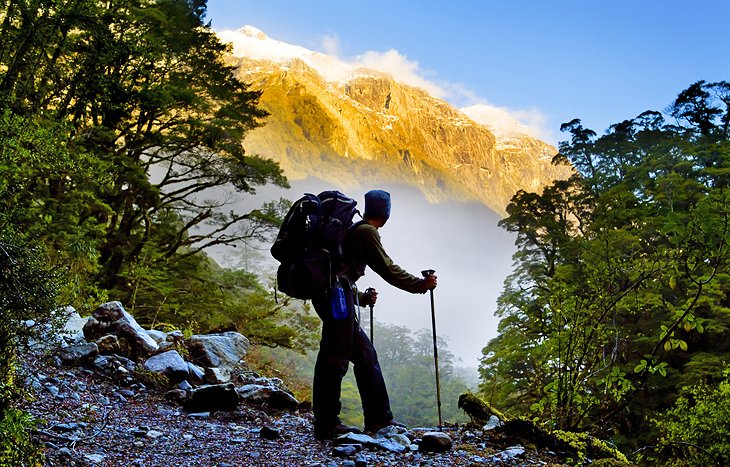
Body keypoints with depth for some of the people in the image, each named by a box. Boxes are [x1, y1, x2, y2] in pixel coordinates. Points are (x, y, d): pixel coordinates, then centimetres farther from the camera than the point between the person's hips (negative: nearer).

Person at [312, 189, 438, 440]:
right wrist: (421, 284, 2)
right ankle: (327, 425, -6)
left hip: (328, 295, 10)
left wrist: (362, 298, 40)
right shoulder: (366, 231, -3)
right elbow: (387, 269, -7)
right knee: (334, 358, -9)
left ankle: (378, 418, 13)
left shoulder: (352, 230, 25)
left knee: (365, 353, 10)